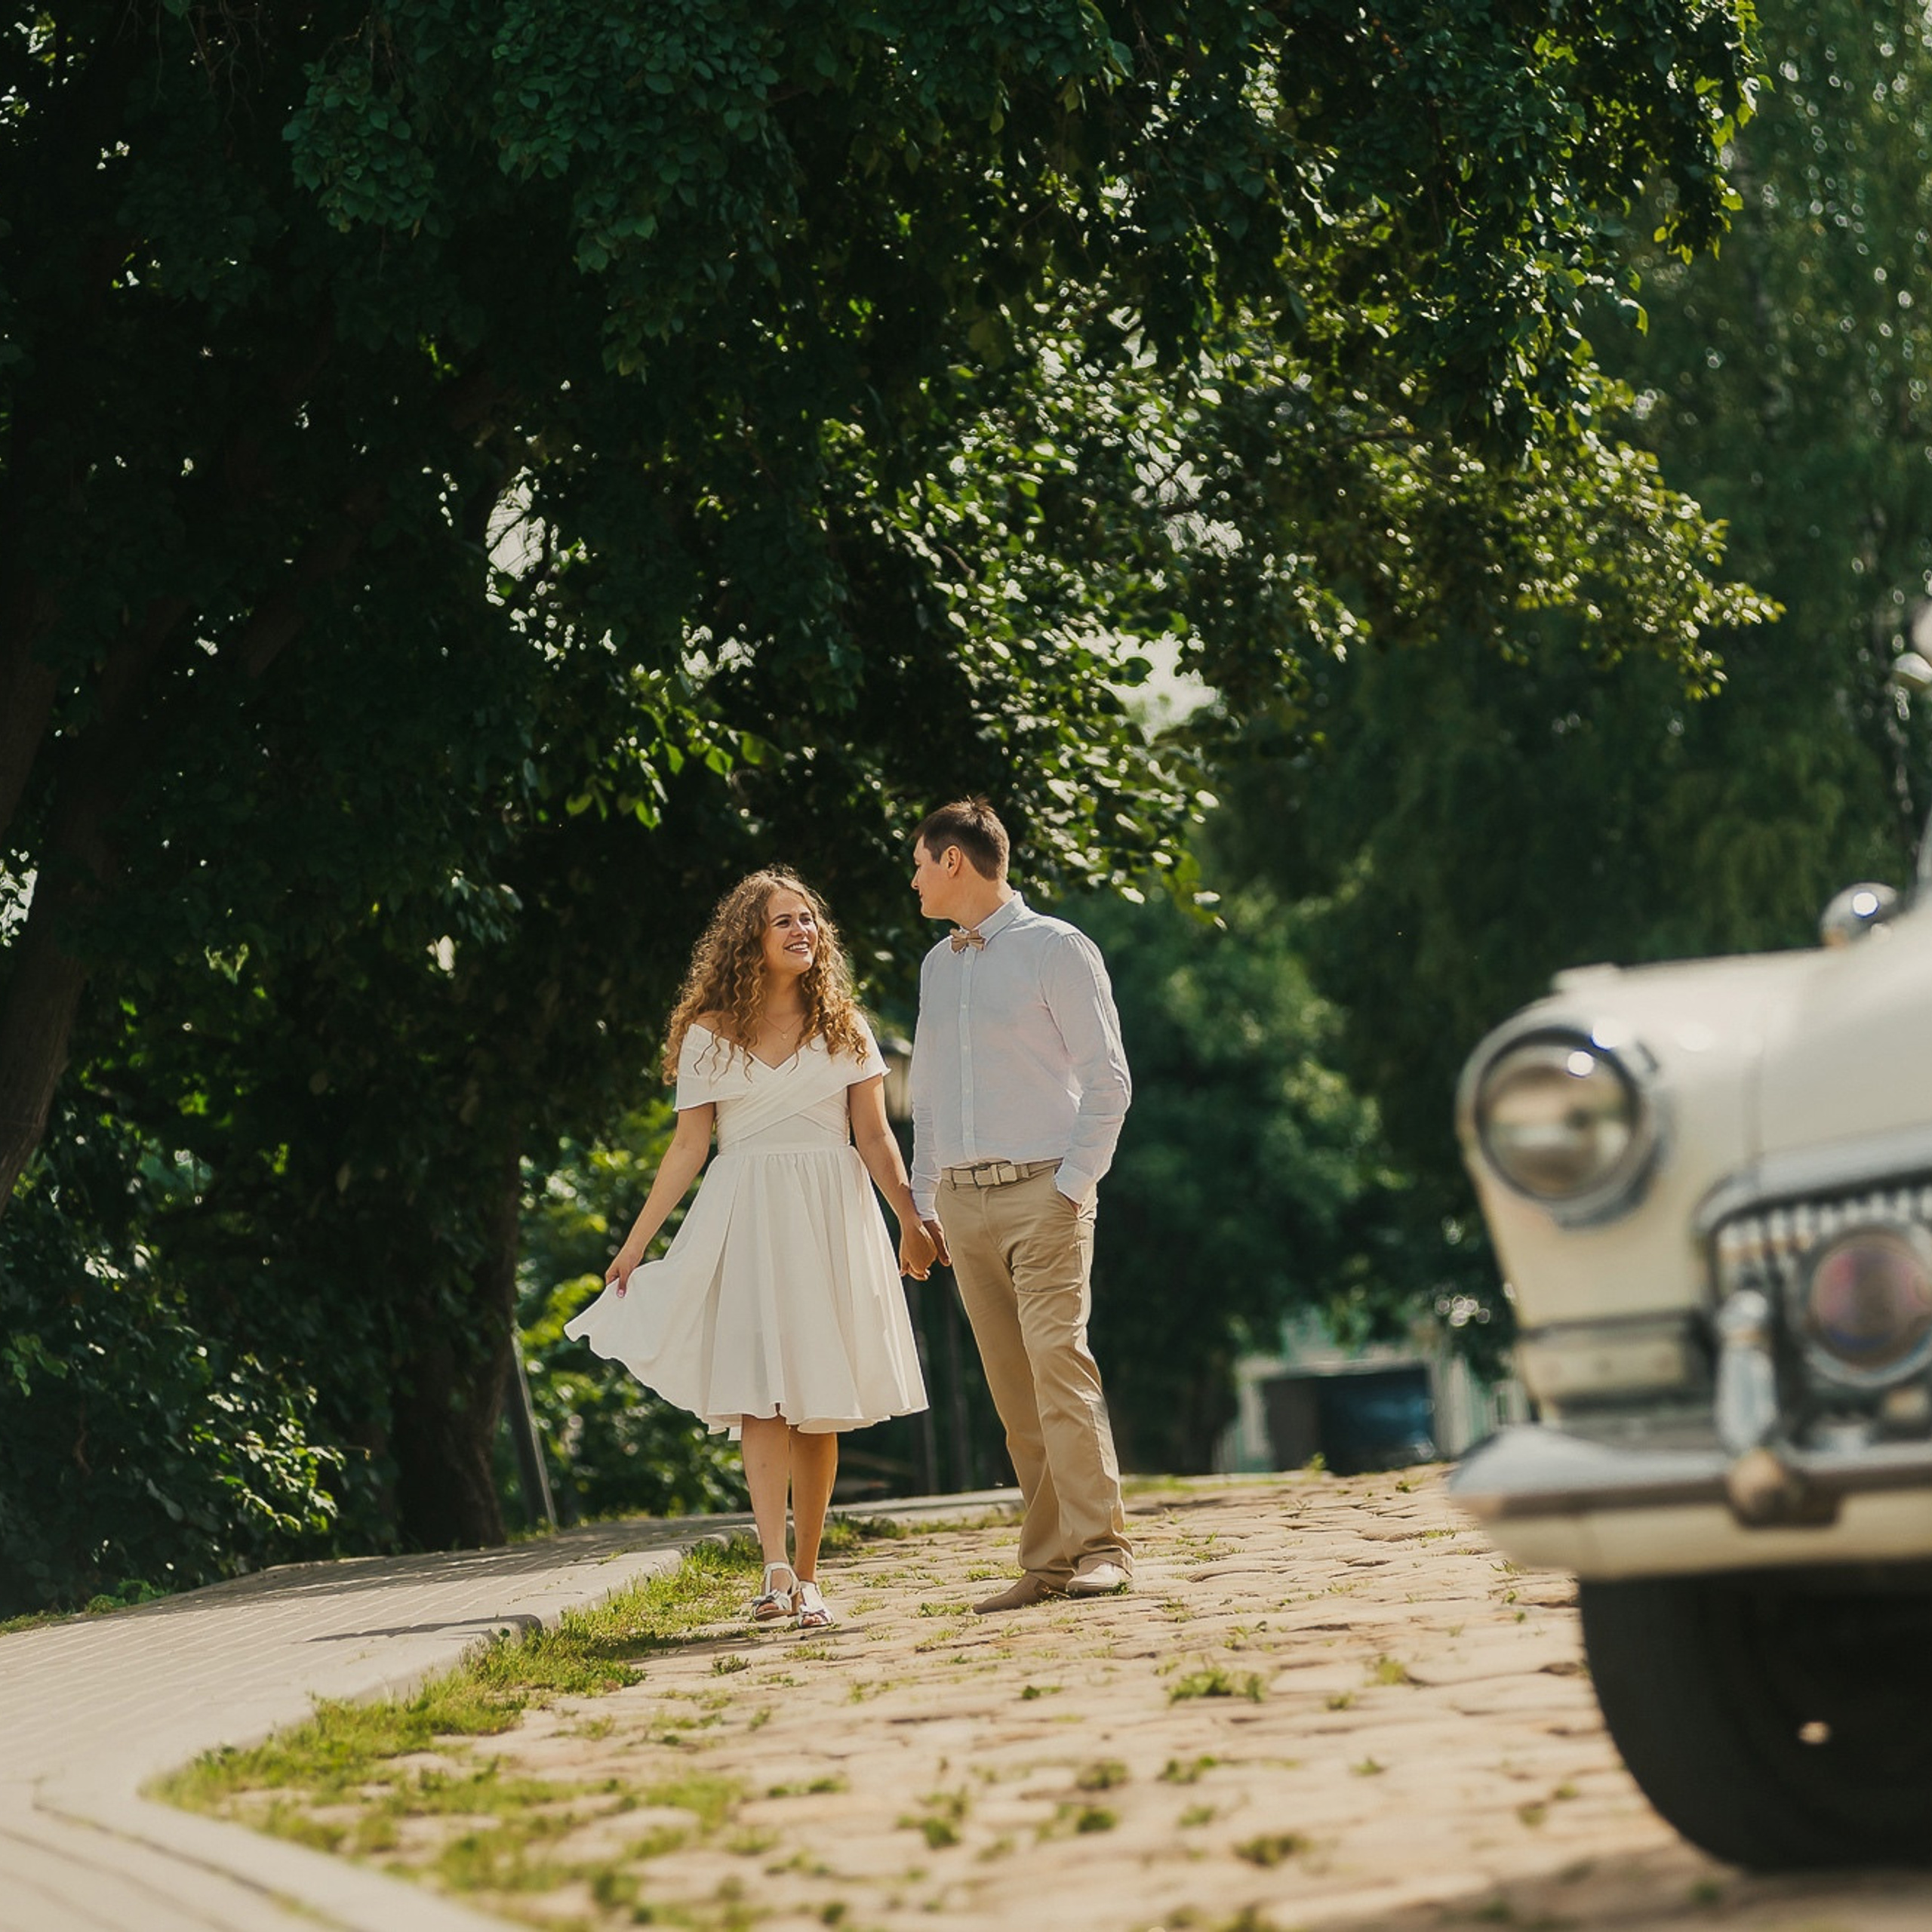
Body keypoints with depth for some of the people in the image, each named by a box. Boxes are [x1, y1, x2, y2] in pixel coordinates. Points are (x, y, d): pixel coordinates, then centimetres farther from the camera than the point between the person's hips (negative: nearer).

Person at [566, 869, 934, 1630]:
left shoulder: (843, 1027, 10)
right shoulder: (710, 1035, 7)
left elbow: (875, 1137, 6)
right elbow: (688, 1147, 7)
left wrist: (911, 1218, -6)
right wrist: (635, 1242, 3)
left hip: (833, 1223, 2)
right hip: (747, 1223, -1)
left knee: (822, 1402, 1)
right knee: (763, 1392, -14)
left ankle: (807, 1575, 7)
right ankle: (776, 1569, -24)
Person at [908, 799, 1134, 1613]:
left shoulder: (1056, 949, -2)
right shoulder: (937, 965, 17)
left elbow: (1107, 1079, -5)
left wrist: (1073, 1186, -12)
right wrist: (925, 1202, 15)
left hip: (1041, 1190, -6)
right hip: (963, 1202, 6)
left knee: (1057, 1359, -17)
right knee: (1013, 1390, 2)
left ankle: (1099, 1547, -16)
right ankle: (1047, 1561, 2)